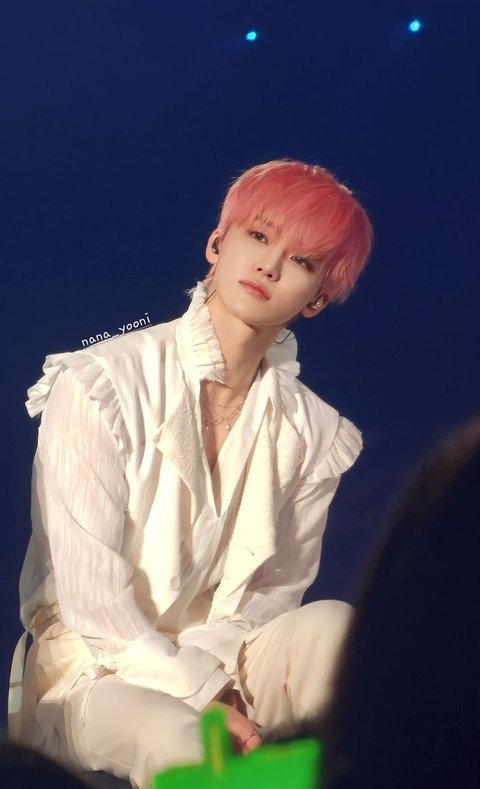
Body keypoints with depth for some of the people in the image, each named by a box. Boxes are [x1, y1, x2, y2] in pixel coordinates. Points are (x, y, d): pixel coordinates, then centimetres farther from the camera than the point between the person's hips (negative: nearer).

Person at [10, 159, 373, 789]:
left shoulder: (313, 434, 1)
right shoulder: (99, 387, -11)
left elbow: (271, 593, 2)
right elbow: (90, 593, -15)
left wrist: (208, 677, -18)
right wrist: (200, 695, -22)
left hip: (215, 660, 4)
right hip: (93, 668, -4)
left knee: (332, 625, -26)